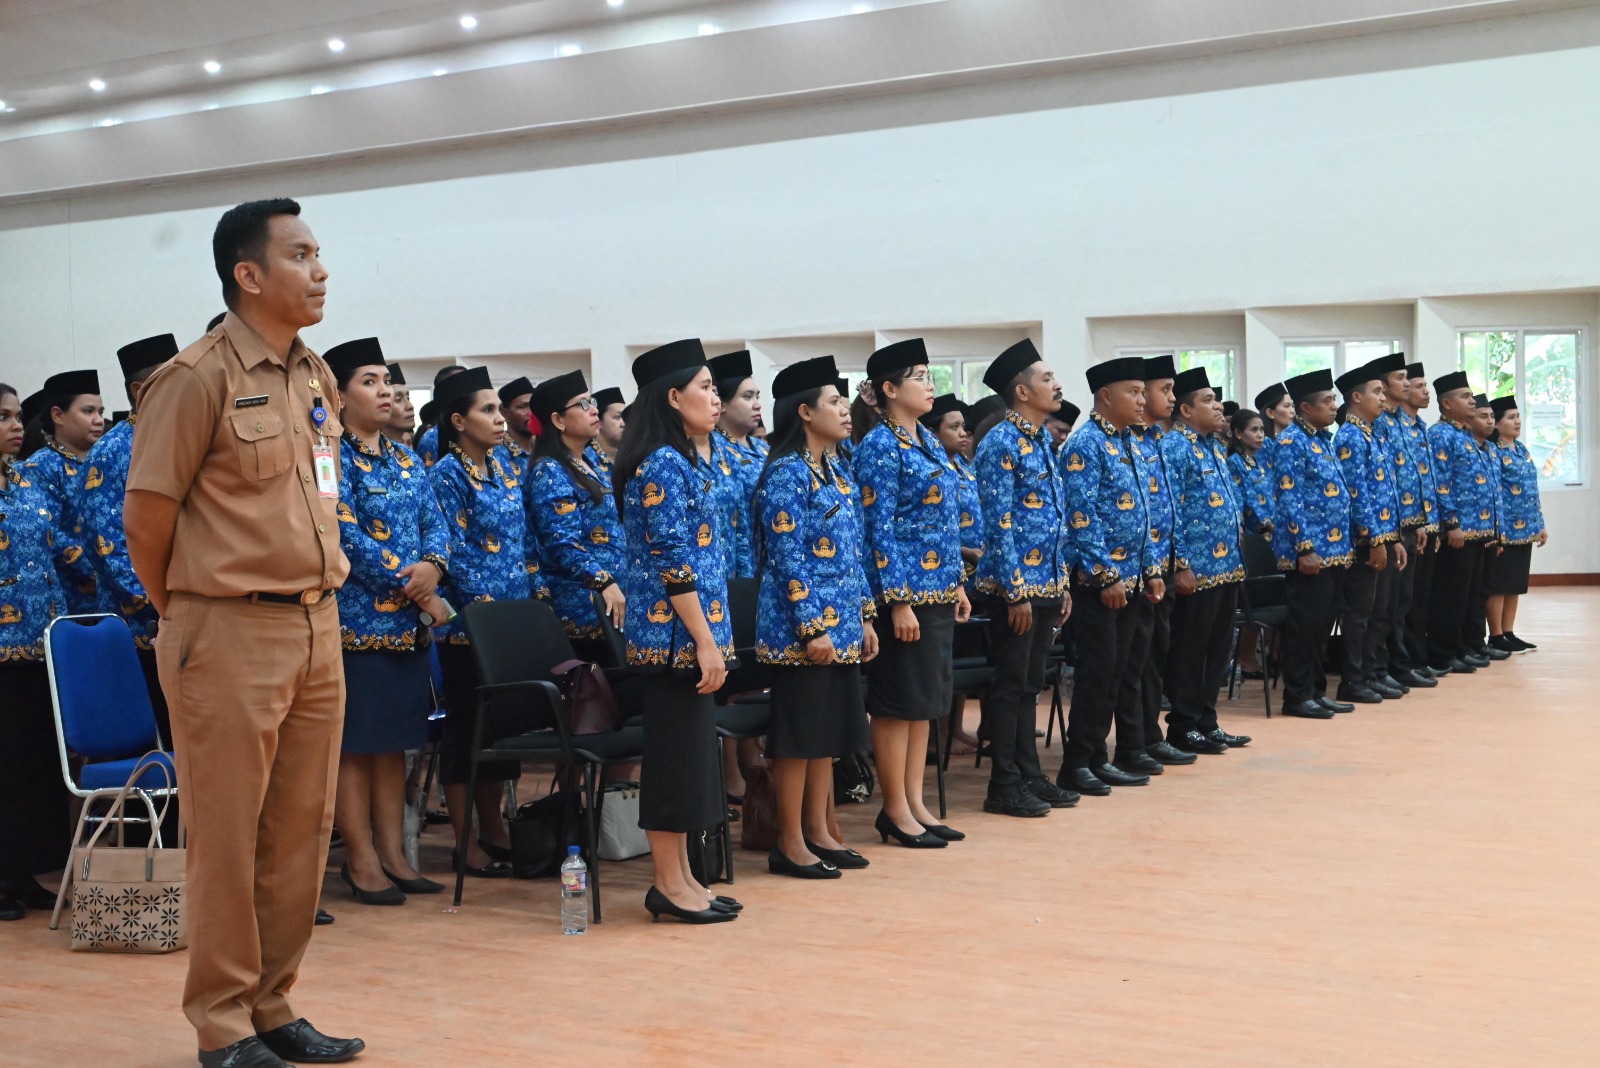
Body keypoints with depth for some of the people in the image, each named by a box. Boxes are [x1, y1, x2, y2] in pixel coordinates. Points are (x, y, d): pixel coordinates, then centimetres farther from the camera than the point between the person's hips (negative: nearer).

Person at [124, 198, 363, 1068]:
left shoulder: (315, 376, 11)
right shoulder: (197, 378, -12)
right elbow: (146, 519, -9)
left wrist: (318, 600, 17)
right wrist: (186, 615, 2)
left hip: (316, 628, 7)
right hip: (231, 636, -7)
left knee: (301, 831, 11)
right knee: (227, 838, 2)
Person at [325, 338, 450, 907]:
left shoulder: (407, 459, 15)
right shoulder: (333, 456, -7)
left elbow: (435, 523, 11)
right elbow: (346, 536, -15)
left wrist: (432, 566, -11)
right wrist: (410, 585, -14)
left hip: (408, 622, 7)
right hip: (356, 619, -7)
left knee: (395, 741, 10)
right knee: (354, 743, -1)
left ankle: (392, 854, 16)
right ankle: (361, 861, 5)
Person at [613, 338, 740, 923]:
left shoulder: (676, 462, 16)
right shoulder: (663, 465, -14)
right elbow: (673, 563, -19)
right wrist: (706, 641, -19)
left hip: (680, 633, 10)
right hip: (676, 629, -10)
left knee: (688, 748, 12)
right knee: (676, 748, -3)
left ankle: (678, 878, 18)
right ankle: (669, 884, 5)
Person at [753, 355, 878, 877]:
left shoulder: (833, 474, 14)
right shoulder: (786, 474, -12)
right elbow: (787, 558, -17)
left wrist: (864, 617, 14)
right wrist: (814, 628, -19)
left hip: (841, 624, 9)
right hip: (801, 627, -9)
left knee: (831, 730, 12)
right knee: (799, 733, -2)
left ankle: (818, 832, 21)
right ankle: (790, 844, 7)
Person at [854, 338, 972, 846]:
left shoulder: (928, 442, 14)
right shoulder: (880, 447, -12)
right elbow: (879, 529, -16)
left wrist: (956, 584, 16)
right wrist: (898, 601, -19)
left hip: (938, 590, 9)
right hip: (905, 590, -9)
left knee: (927, 699, 12)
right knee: (899, 702, -1)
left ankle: (914, 803, 19)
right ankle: (896, 811, 7)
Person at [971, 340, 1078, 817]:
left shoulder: (1043, 442, 15)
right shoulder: (1001, 444, -12)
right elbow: (999, 522, -17)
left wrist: (1063, 583, 15)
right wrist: (1016, 591, -19)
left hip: (1047, 584, 9)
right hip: (1016, 585, -8)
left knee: (1030, 684, 13)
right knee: (1009, 685, -2)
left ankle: (1030, 775, 21)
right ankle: (1004, 786, 5)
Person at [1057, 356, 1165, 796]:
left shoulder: (1130, 446, 15)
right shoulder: (1085, 445, -12)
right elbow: (1081, 516, -18)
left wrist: (1152, 569, 14)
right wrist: (1107, 576, -20)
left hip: (1129, 579, 9)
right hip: (1097, 579, -9)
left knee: (1119, 670, 10)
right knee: (1097, 672, -6)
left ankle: (1097, 759, 17)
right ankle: (1077, 765, 2)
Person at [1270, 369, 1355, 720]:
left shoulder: (1324, 439, 15)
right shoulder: (1291, 442, -12)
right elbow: (1289, 499, -17)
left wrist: (1347, 544, 17)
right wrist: (1305, 548, -21)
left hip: (1335, 550, 9)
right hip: (1310, 551, -9)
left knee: (1323, 624, 13)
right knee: (1305, 625, -3)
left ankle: (1316, 690, 20)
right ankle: (1297, 696, 5)